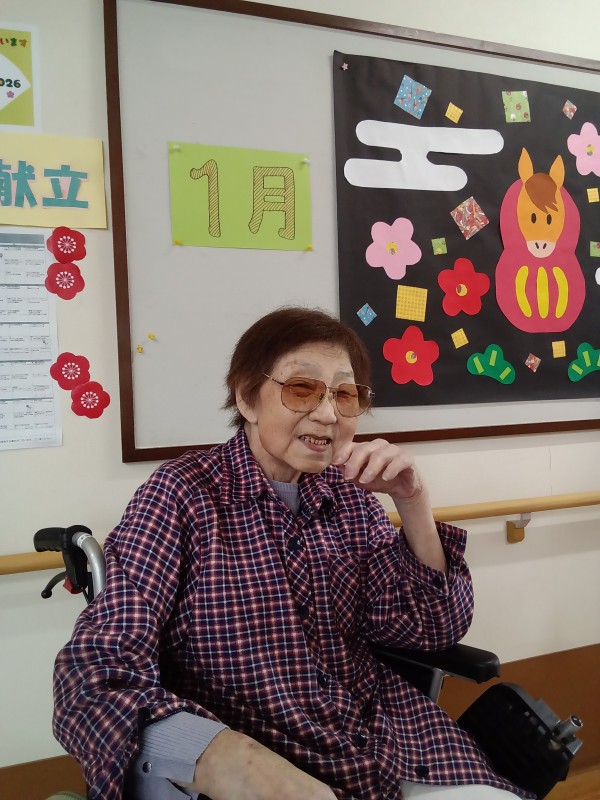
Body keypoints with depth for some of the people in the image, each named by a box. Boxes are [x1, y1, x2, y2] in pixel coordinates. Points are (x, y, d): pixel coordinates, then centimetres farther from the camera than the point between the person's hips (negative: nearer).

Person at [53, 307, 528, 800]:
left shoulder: (349, 494, 5)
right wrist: (226, 760, -38)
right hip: (241, 759, -3)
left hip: (383, 738, 4)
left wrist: (412, 502, -11)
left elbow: (435, 627, 5)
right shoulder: (184, 493, -10)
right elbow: (99, 670, -19)